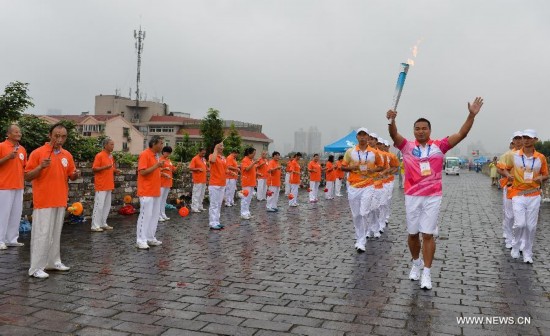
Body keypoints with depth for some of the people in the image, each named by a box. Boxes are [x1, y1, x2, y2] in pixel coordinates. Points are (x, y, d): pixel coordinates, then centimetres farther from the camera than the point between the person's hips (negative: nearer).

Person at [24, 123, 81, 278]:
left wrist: (75, 174, -7)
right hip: (43, 202, -6)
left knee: (56, 233, 13)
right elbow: (27, 177, -7)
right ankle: (36, 268, 2)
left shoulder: (67, 155, 9)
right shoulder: (38, 153, -8)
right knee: (42, 234, -4)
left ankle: (54, 262, 23)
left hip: (60, 201, 6)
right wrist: (40, 167, -24)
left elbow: (71, 176, 16)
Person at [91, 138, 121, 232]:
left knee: (107, 206, 12)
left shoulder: (111, 156, 15)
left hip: (109, 185, 8)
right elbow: (94, 169, -13)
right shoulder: (99, 156, -9)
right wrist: (105, 167, -26)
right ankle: (95, 225, -1)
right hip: (101, 186, -8)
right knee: (99, 205, -6)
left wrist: (115, 171, 4)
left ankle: (103, 223, 21)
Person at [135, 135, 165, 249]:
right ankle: (141, 240, 1)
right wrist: (156, 165, -21)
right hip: (146, 192, -9)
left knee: (155, 215, 11)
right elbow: (142, 172, -20)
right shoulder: (144, 155, -13)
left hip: (156, 191, 9)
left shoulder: (158, 156, 13)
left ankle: (150, 238, 19)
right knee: (145, 215, -6)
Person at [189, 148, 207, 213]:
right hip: (197, 180, -8)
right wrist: (198, 169, -22)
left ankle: (200, 207, 20)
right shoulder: (195, 159, -7)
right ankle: (194, 208, -3)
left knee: (202, 194, 12)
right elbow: (190, 168, -12)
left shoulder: (204, 159, 15)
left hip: (203, 180, 8)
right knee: (196, 194, -7)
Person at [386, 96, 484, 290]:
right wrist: (391, 120, -39)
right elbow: (394, 135, -18)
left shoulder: (439, 146, 2)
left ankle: (427, 273, 5)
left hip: (433, 197, -1)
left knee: (428, 234, -1)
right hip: (412, 197, 1)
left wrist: (471, 115, -18)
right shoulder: (407, 147, 0)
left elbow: (461, 134, -5)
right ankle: (416, 263, 35)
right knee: (413, 234, 12)